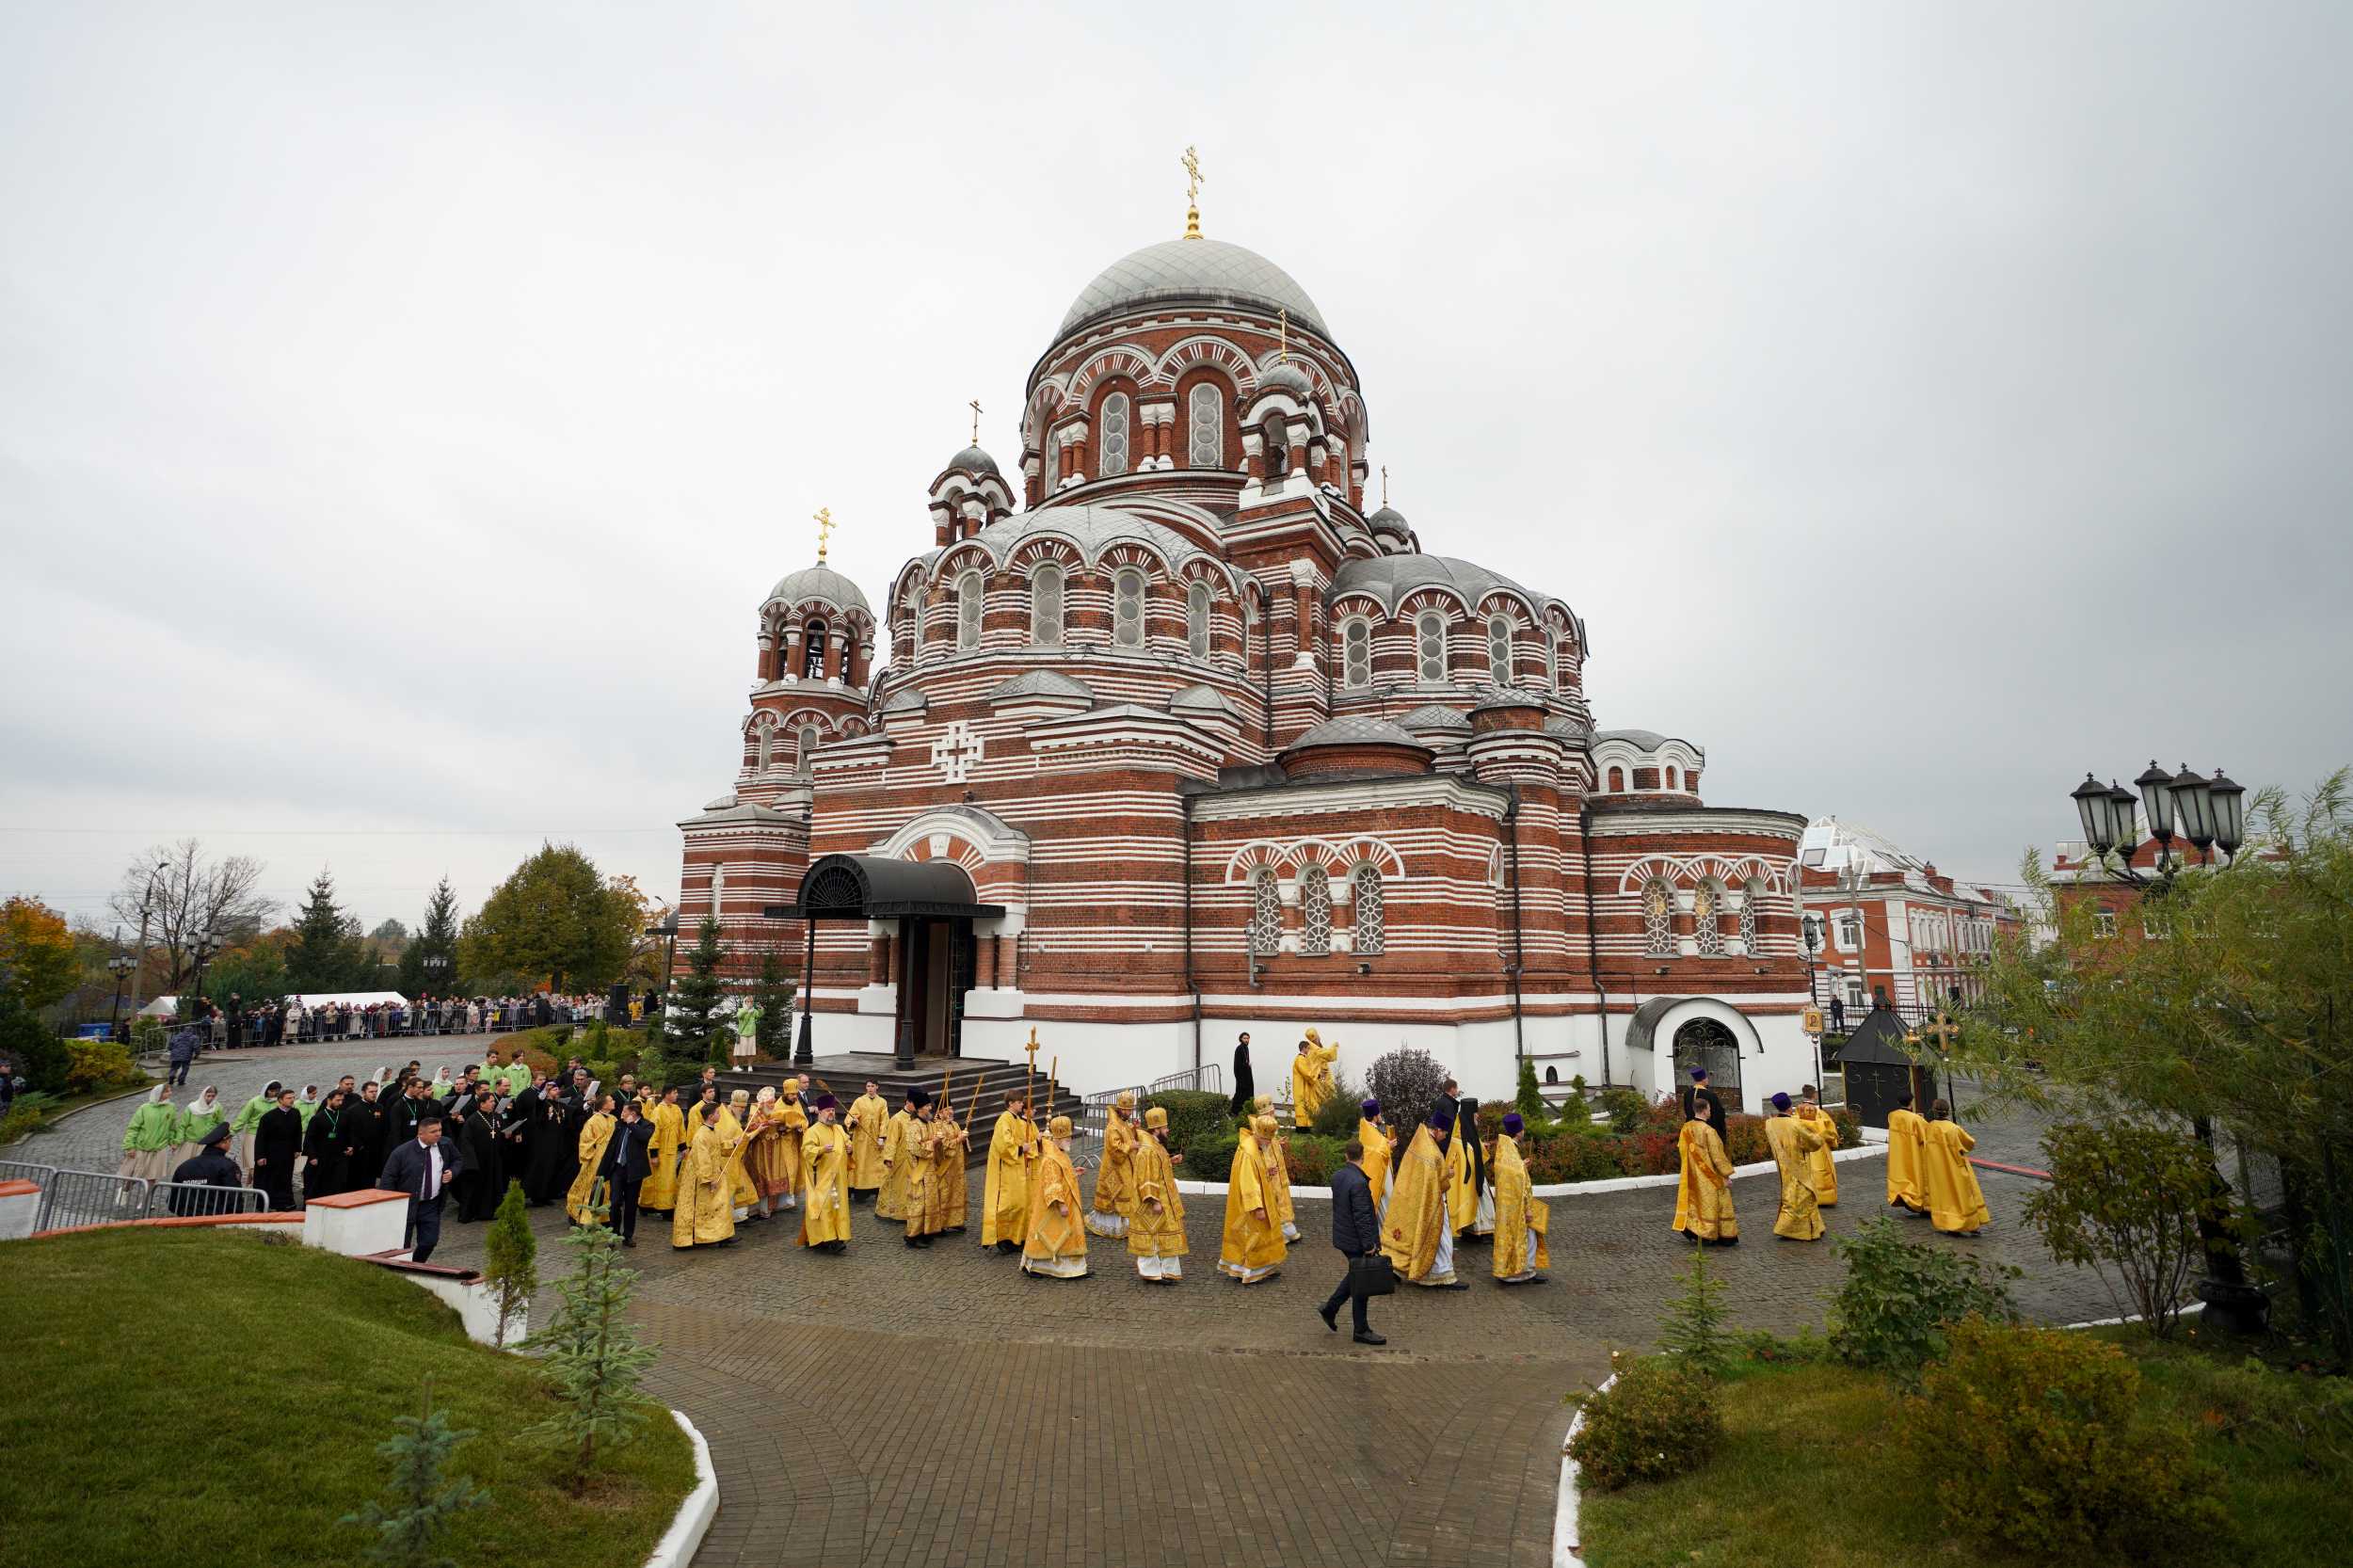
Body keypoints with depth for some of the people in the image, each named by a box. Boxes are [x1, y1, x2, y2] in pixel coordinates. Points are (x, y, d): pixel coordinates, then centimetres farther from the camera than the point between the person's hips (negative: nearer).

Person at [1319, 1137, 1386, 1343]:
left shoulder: (1336, 1176, 0)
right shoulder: (1359, 1182, -25)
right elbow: (1362, 1217, -24)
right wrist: (1369, 1244, -18)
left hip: (1342, 1236, 8)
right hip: (1356, 1241, -8)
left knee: (1355, 1275, 24)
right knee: (1361, 1284, 5)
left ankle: (1330, 1308, 27)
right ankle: (1361, 1331, 17)